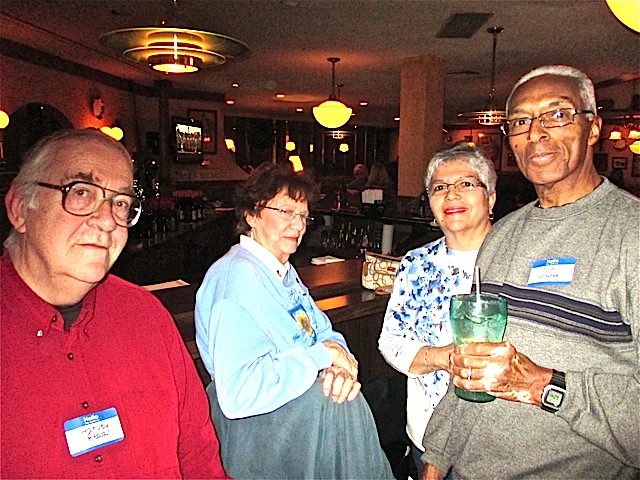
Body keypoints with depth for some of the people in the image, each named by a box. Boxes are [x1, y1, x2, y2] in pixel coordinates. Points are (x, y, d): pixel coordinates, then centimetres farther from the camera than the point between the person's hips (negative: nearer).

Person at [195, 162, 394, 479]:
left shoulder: (284, 272, 10)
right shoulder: (239, 275, -20)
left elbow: (323, 332, 9)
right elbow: (237, 396, -29)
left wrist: (339, 364, -13)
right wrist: (322, 354, -22)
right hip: (250, 428, -8)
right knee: (342, 405, -22)